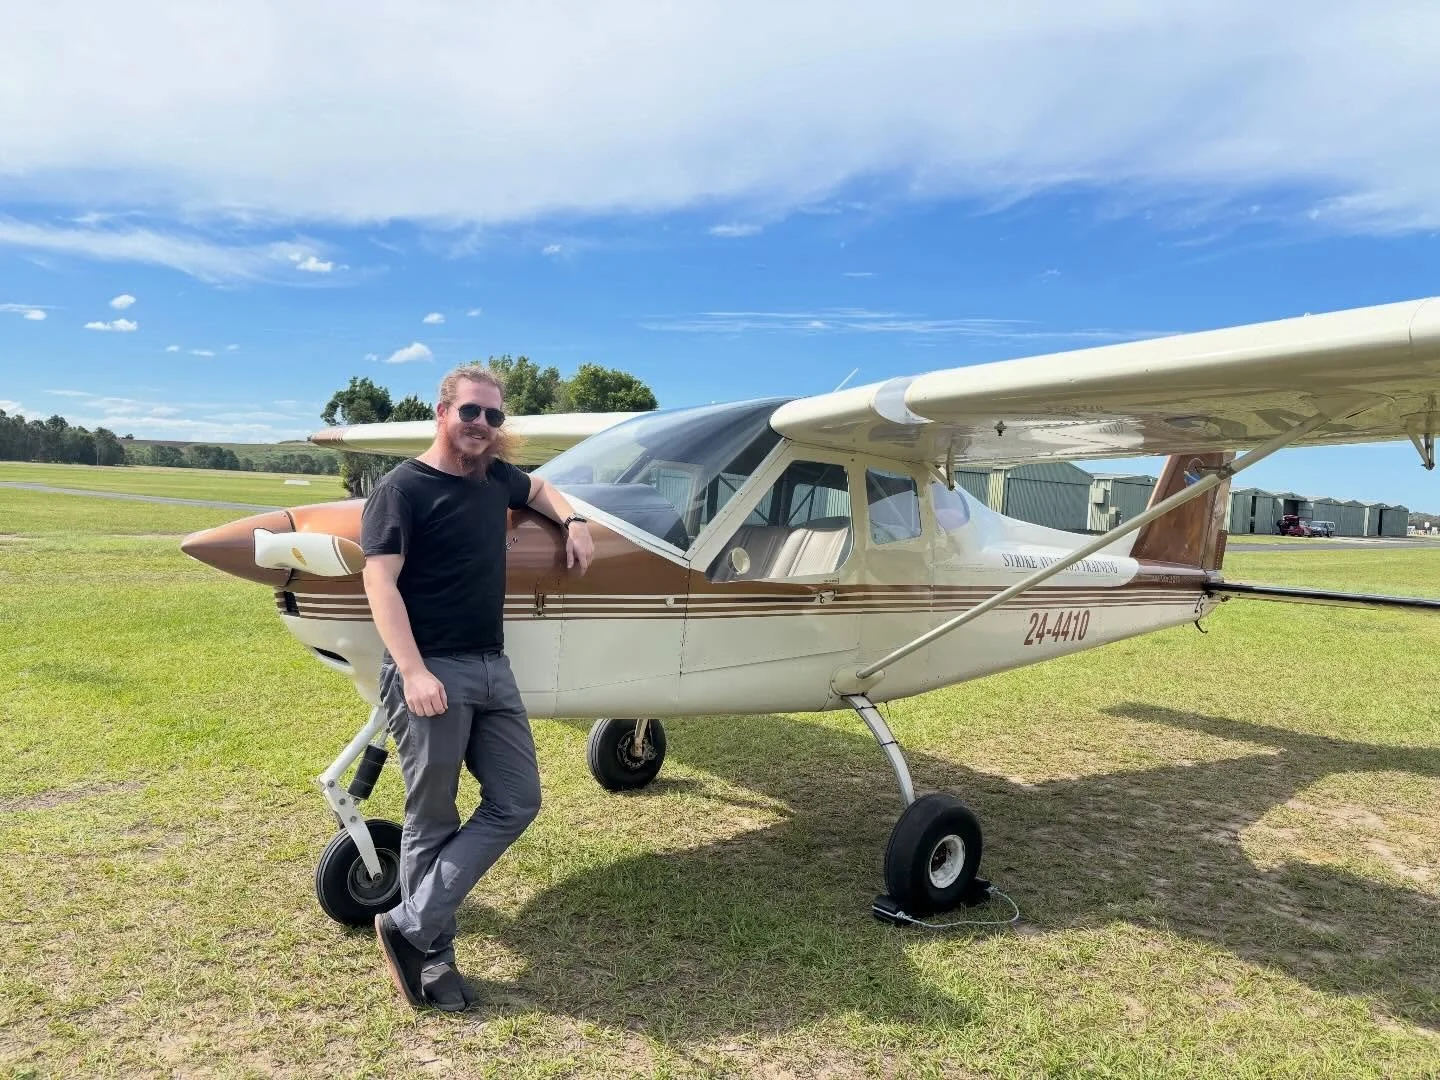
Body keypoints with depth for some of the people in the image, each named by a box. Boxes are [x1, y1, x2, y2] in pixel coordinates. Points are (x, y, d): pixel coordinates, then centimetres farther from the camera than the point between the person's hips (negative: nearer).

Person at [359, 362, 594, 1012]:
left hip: (492, 668, 8)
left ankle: (411, 926, 13)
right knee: (432, 821, 3)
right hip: (430, 672, -8)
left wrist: (573, 523, 18)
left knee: (516, 803, 6)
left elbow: (538, 488, 37)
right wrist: (413, 672, -25)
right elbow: (380, 582, -16)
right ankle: (430, 952, 19)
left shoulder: (495, 478, 14)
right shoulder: (403, 488, -8)